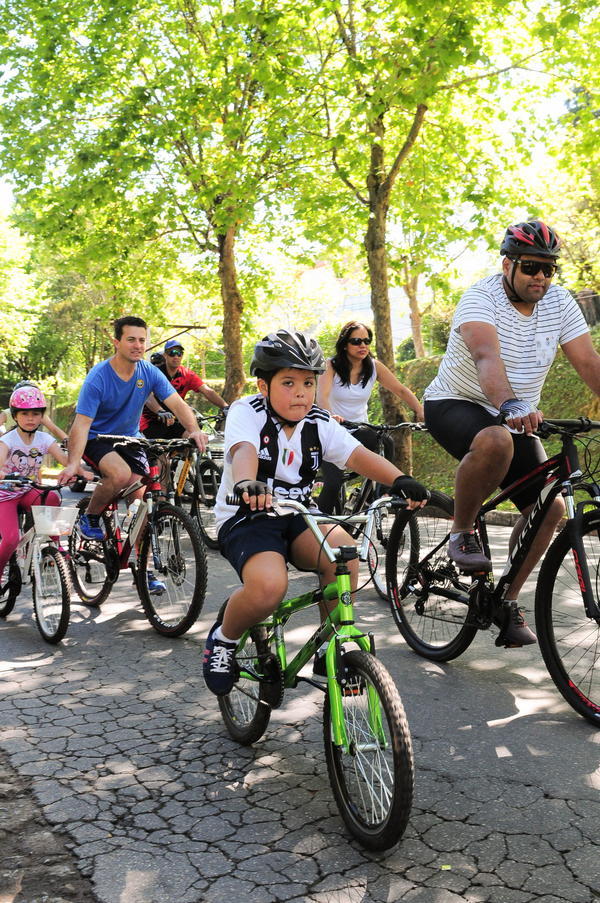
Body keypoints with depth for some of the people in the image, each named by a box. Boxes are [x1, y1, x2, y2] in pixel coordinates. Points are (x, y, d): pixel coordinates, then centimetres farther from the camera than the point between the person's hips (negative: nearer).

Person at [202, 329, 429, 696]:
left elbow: (358, 455, -15)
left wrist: (399, 479, -35)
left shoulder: (320, 424, 1)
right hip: (246, 518, -4)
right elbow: (244, 450, -32)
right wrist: (247, 484, -56)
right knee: (269, 586, -32)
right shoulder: (248, 412, -10)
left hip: (297, 517, 4)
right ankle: (223, 639, 1)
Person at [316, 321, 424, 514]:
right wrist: (331, 415, -49)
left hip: (359, 430, 3)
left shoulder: (374, 366, -2)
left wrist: (421, 412, -23)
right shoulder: (332, 365, -11)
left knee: (386, 443, -29)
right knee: (333, 483, -20)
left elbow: (401, 390, -4)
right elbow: (322, 395, -28)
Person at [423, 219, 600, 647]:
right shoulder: (481, 298, -19)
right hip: (455, 404, -6)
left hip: (516, 415, 6)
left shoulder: (559, 302, -2)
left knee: (550, 507, -7)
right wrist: (511, 405, -55)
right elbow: (487, 356, -37)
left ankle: (508, 603, 8)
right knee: (496, 442, -40)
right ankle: (462, 532, -15)